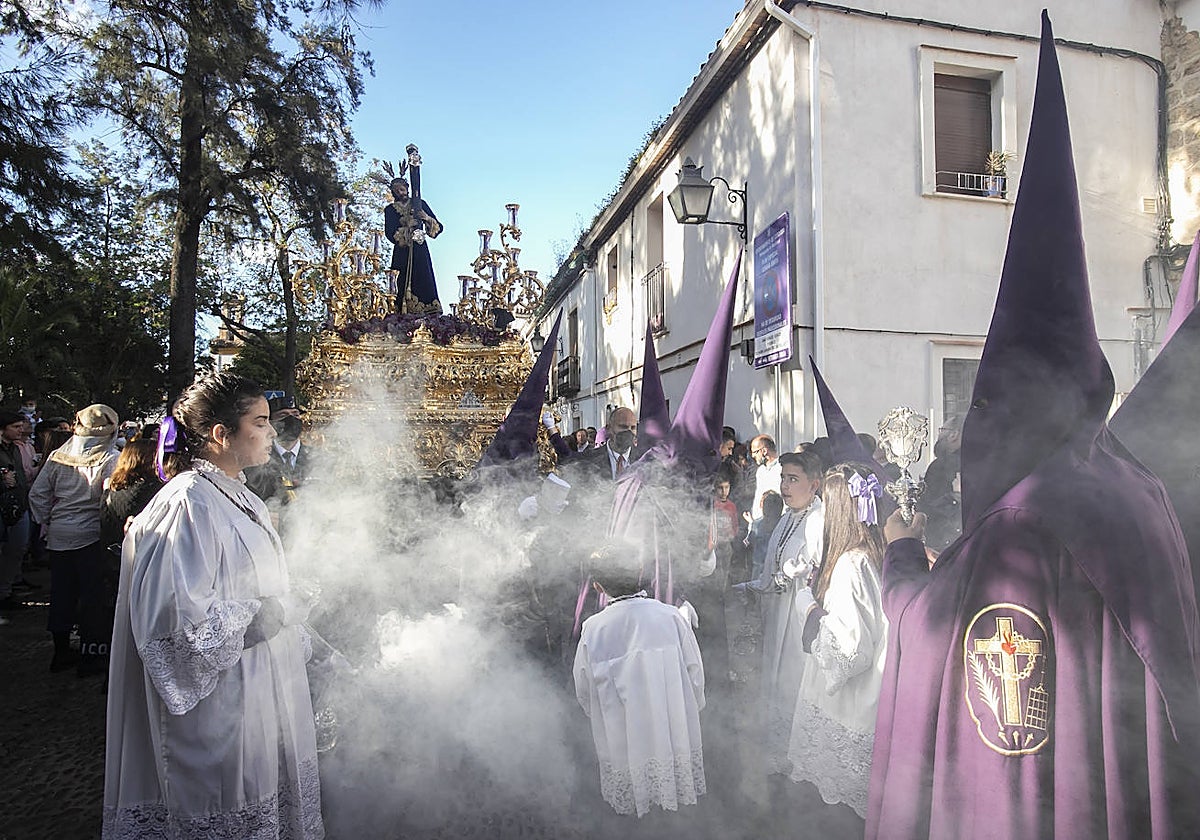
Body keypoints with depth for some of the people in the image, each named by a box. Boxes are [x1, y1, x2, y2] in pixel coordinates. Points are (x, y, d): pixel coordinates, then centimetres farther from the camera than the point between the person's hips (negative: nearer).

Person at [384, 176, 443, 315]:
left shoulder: (420, 204, 11)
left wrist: (426, 217, -12)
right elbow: (389, 233, -3)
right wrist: (408, 225, -13)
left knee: (425, 282, -10)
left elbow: (438, 226, 6)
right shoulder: (390, 210, 9)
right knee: (405, 286, -8)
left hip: (420, 251, 1)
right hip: (402, 254, -1)